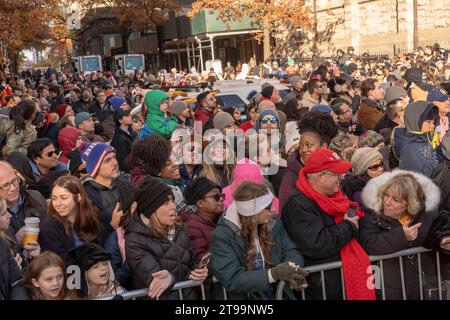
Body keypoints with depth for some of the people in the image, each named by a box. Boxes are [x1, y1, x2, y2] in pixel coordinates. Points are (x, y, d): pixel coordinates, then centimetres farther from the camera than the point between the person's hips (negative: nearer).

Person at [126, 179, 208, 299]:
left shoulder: (180, 229, 10)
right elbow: (152, 274, -21)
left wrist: (199, 272, -2)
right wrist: (167, 278, -41)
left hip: (189, 295, 5)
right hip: (162, 296, -5)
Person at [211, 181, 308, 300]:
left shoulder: (273, 224, 5)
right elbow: (232, 279, -17)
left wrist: (293, 270, -16)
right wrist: (273, 274, -26)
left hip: (278, 294, 4)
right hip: (243, 297, -4)